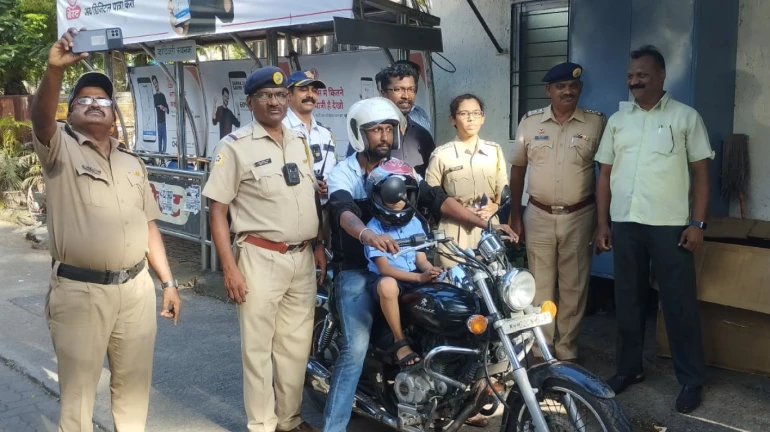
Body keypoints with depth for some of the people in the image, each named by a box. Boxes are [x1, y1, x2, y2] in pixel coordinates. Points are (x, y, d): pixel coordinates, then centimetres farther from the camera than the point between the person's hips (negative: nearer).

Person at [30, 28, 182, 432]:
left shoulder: (133, 163, 14)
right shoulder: (61, 148, 0)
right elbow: (41, 118, -24)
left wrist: (167, 282, 10)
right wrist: (55, 70, -41)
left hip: (136, 289, 4)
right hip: (79, 291, -4)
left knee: (134, 382, 15)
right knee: (78, 390, 7)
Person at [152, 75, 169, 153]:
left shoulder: (162, 96, 3)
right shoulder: (153, 96, 11)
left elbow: (167, 110, 0)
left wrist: (163, 108, -18)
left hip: (163, 121, -3)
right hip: (157, 121, 3)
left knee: (164, 137, -4)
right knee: (159, 137, 4)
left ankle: (164, 151, -3)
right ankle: (159, 150, 7)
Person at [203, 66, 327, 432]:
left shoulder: (299, 143, 12)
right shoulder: (235, 146, -7)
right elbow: (217, 210, -10)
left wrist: (318, 245, 14)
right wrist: (230, 267, -15)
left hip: (303, 259, 6)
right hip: (260, 259, -6)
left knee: (296, 345, 14)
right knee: (258, 347, 4)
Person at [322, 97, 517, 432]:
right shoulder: (342, 174, -8)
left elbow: (438, 199, 0)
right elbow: (344, 212, -28)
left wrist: (485, 223, -12)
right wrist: (368, 236, -51)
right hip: (355, 270, -5)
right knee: (356, 346, -17)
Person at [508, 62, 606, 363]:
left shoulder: (597, 123, -3)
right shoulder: (530, 122, 1)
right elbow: (517, 168, 8)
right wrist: (514, 215, 6)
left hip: (579, 217, -1)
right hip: (539, 216, 1)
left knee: (573, 287, 8)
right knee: (540, 286, 7)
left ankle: (567, 351, 20)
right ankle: (541, 351, 20)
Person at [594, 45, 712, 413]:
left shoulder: (686, 117, 2)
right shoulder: (617, 120, 11)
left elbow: (701, 173, 1)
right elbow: (605, 174, 11)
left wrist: (697, 223, -7)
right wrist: (602, 224, 6)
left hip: (670, 225, -3)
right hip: (625, 223, 4)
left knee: (679, 303, 2)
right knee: (627, 300, 11)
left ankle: (691, 380, 15)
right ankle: (629, 368, 25)